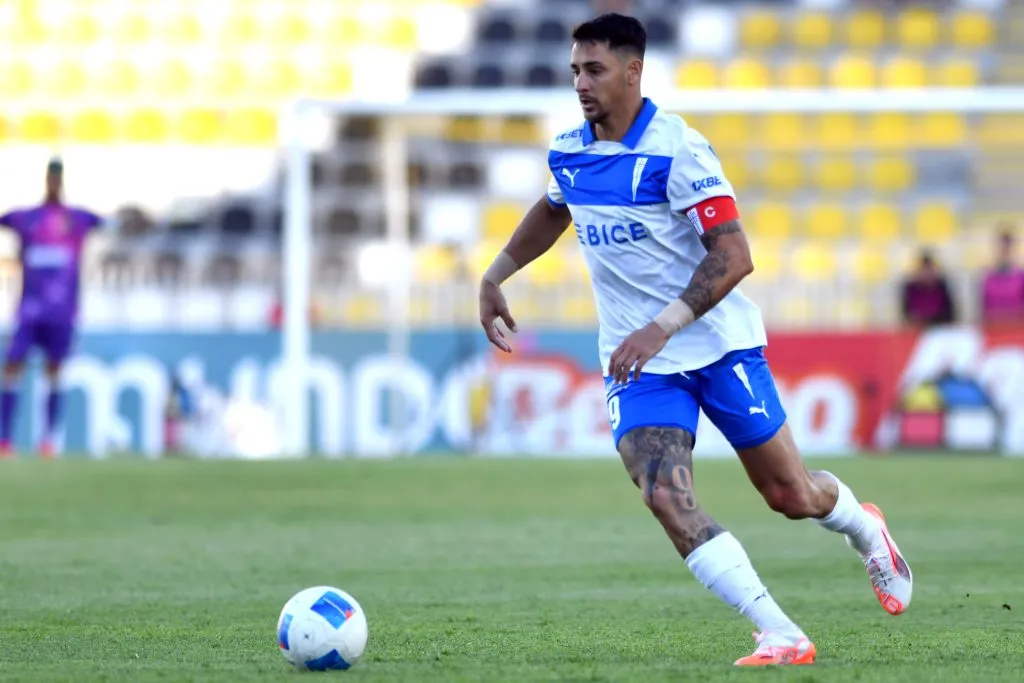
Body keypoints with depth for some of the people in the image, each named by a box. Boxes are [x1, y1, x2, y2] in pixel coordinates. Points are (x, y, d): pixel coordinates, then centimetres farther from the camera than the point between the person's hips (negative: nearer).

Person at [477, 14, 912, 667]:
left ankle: (866, 529, 42)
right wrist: (496, 276, 22)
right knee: (664, 495, -20)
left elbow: (733, 255, -22)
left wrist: (662, 327, -29)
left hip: (719, 343, -4)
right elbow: (553, 212, 27)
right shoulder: (568, 151, 2)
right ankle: (782, 637, -20)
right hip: (637, 361, 4)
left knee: (792, 496, 5)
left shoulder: (678, 148, -18)